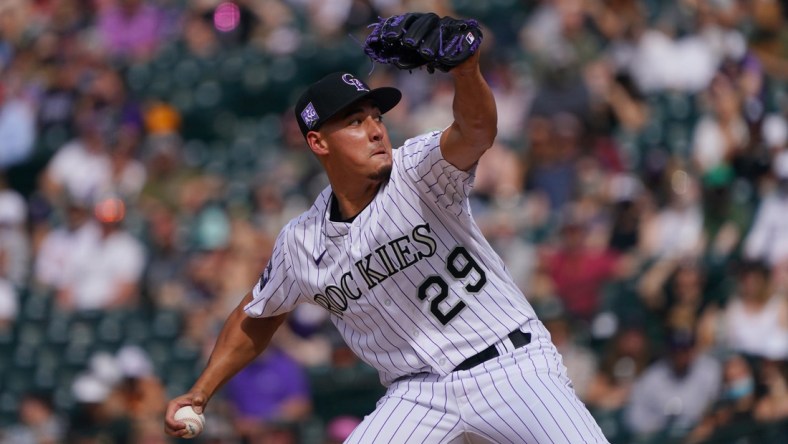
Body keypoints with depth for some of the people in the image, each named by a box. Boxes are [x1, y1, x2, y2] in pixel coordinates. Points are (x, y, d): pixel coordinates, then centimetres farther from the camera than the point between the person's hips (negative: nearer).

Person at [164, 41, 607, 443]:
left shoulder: (417, 169, -10)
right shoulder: (301, 245, 2)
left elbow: (476, 132, -32)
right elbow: (256, 319, 20)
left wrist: (466, 70, -54)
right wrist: (200, 394, 13)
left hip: (512, 366, -3)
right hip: (419, 393, 3)